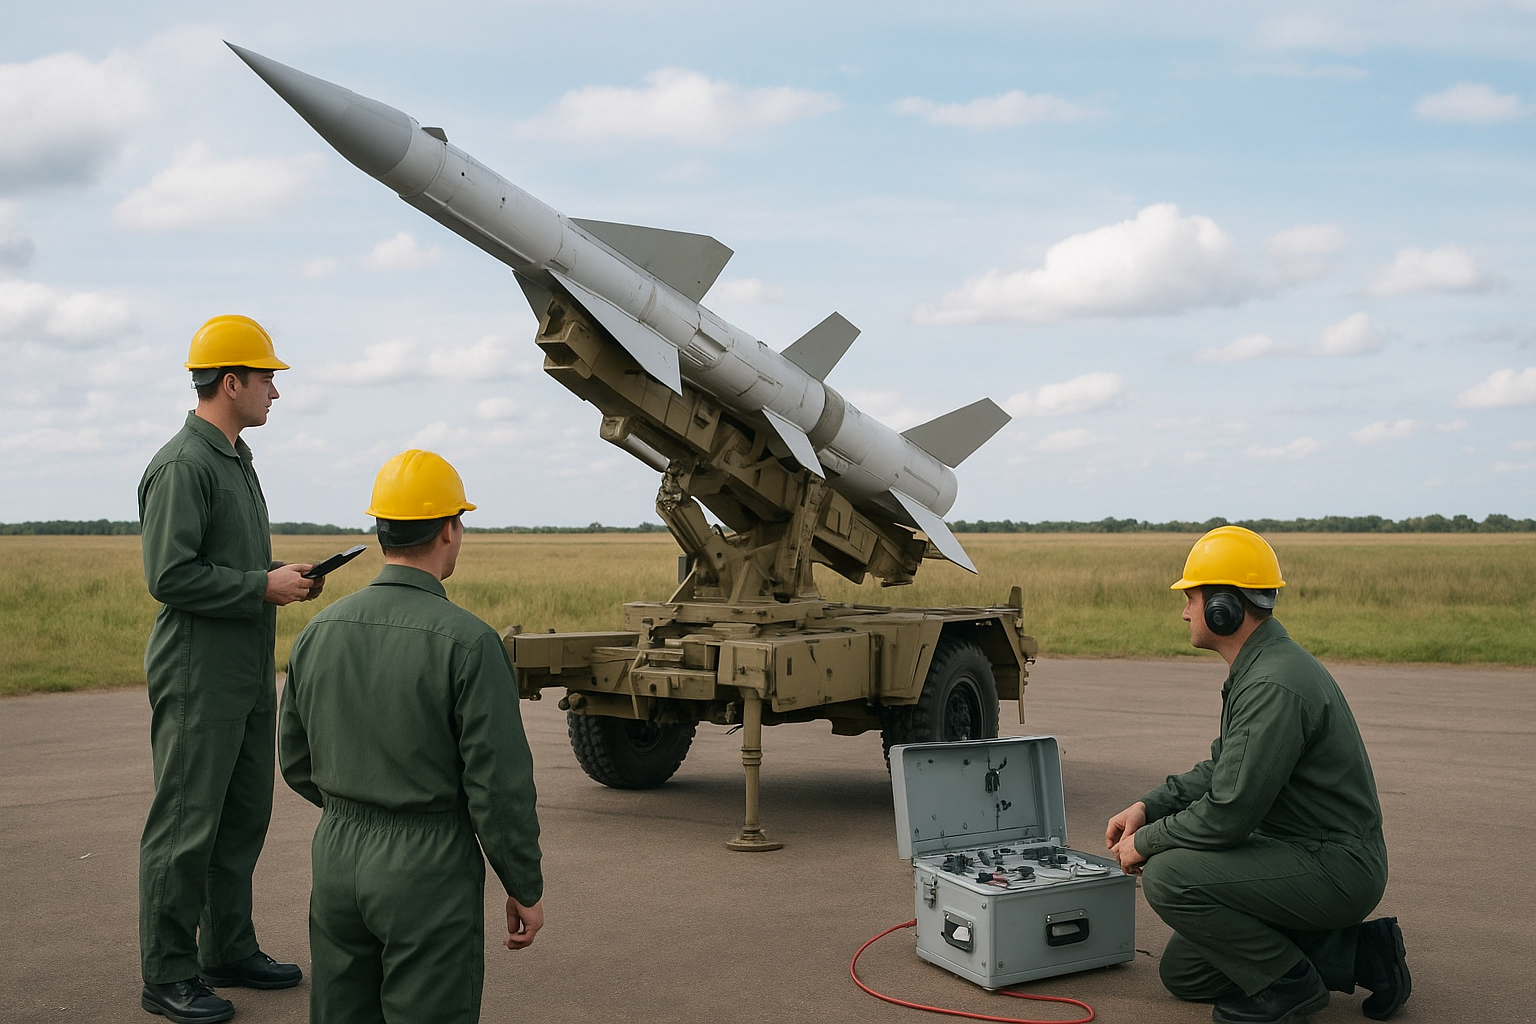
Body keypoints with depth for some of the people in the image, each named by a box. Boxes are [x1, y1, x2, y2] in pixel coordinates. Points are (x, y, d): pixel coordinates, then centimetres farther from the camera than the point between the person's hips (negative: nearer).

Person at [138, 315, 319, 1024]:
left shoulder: (236, 460, 16)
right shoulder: (183, 465, -15)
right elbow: (171, 577, -21)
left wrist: (281, 580, 7)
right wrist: (264, 586, -16)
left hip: (248, 677, 10)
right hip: (198, 680, -10)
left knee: (243, 820, 15)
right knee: (185, 827, -1)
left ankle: (229, 951, 27)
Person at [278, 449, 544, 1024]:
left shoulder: (320, 632, 2)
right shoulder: (468, 643, -17)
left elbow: (296, 764, 12)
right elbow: (500, 784, -15)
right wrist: (526, 889, -3)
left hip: (337, 856, 6)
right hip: (428, 868, -5)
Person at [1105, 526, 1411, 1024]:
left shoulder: (1275, 685, -25)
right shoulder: (1260, 666, 9)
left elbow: (1228, 814, -27)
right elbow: (1221, 770, 18)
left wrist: (1145, 842, -12)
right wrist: (1148, 806, 5)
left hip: (1334, 868, -10)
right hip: (1305, 855, 10)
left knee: (1168, 875, -25)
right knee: (1182, 973, 12)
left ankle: (1287, 980, -6)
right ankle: (1352, 953, 15)